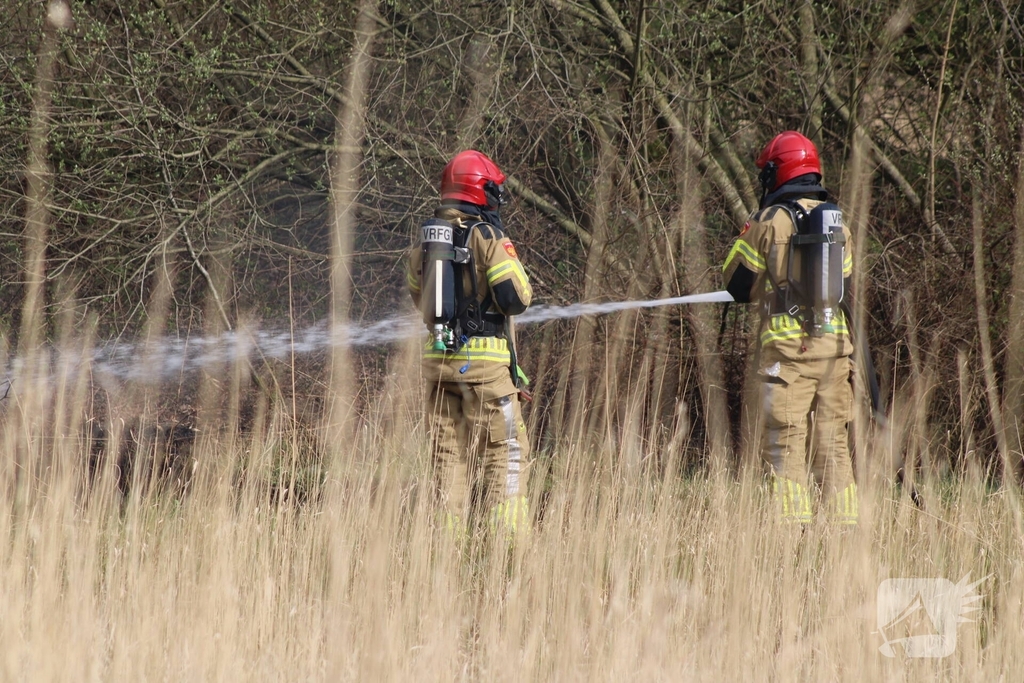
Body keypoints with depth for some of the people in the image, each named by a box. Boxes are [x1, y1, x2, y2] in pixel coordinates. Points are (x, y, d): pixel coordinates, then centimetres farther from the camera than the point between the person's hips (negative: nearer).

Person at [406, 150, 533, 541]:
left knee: (449, 451, 10)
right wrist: (505, 250, 4)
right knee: (505, 449, -2)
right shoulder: (486, 236, -10)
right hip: (483, 358, -6)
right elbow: (518, 298, -11)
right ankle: (506, 534, -10)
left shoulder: (425, 241, 10)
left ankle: (452, 535, 7)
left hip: (438, 359, 6)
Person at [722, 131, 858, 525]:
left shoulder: (769, 221, -6)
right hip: (835, 345, 5)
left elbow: (737, 283, -1)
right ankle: (845, 523, 5)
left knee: (785, 445, -3)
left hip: (787, 348, -5)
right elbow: (846, 286, 16)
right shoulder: (837, 221, 11)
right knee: (833, 445, 9)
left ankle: (794, 524, -10)